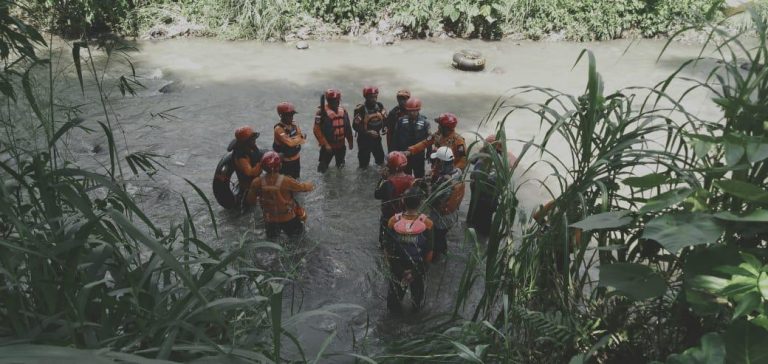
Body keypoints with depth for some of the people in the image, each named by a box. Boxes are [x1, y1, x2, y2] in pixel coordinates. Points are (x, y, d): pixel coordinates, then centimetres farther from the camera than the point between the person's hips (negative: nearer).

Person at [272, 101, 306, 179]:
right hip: (285, 162, -7)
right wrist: (299, 138, -12)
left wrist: (293, 139, -21)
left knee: (295, 180, 21)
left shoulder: (294, 125, 1)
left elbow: (303, 139, -3)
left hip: (296, 159, 7)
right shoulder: (279, 129, -23)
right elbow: (290, 143, -30)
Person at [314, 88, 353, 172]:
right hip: (328, 145, -5)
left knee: (340, 164, 23)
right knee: (322, 168, 3)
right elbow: (317, 130, -21)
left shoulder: (343, 111, 1)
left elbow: (348, 128, 10)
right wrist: (325, 144, -22)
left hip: (341, 145, 5)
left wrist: (350, 142, 14)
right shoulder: (322, 112, -19)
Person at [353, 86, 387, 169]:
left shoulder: (380, 106, -4)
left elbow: (385, 119, 10)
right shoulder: (360, 109, -22)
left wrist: (384, 128, -10)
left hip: (377, 138, 5)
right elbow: (355, 126, -18)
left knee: (381, 160, 17)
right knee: (364, 163, 9)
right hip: (364, 140, -5)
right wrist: (368, 132, -29)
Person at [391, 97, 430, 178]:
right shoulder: (401, 121, -7)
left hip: (418, 155, -1)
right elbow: (396, 137, -1)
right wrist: (396, 151, 0)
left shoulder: (424, 122, -10)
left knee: (419, 176, 13)